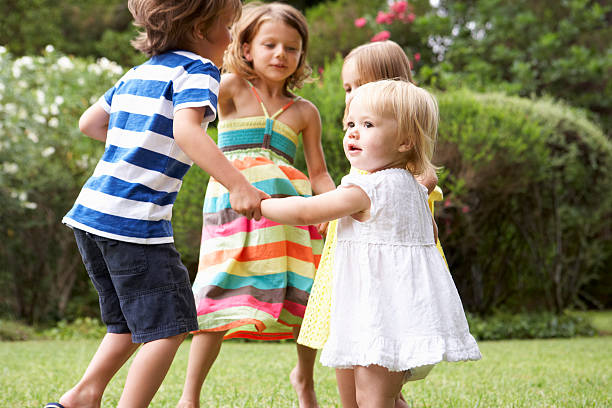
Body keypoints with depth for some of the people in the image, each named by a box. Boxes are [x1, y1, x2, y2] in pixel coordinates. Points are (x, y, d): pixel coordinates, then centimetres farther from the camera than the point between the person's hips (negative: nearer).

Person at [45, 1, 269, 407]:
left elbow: (89, 123, 26)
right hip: (136, 221, -9)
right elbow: (186, 129, -24)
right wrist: (237, 184, -32)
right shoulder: (198, 70, -5)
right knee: (169, 326, -2)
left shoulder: (138, 73, 19)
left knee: (132, 323, 22)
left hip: (91, 211, 9)